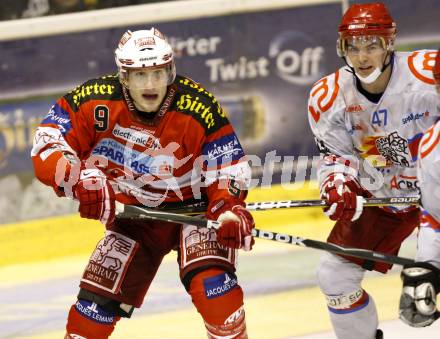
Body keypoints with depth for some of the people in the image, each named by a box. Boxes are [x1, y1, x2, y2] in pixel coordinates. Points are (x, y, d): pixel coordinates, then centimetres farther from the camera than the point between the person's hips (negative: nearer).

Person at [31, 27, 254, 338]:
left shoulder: (199, 108, -23)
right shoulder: (95, 101, -19)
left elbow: (228, 169, -15)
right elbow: (47, 147, -18)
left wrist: (229, 210, -33)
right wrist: (81, 180, -35)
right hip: (133, 215, 3)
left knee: (210, 282, -27)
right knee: (98, 298, 0)